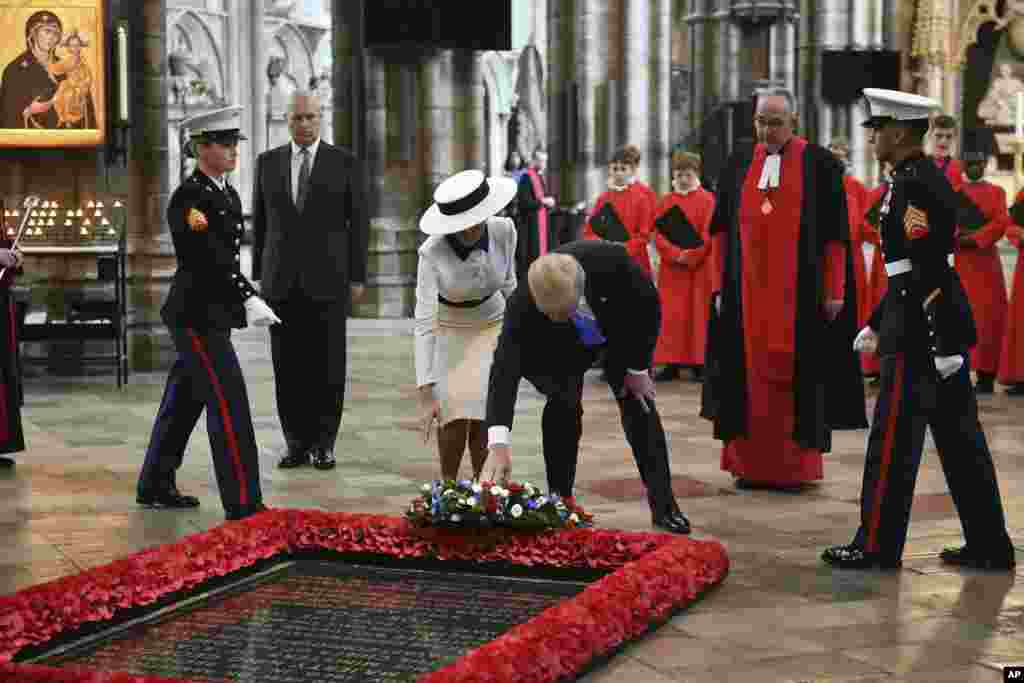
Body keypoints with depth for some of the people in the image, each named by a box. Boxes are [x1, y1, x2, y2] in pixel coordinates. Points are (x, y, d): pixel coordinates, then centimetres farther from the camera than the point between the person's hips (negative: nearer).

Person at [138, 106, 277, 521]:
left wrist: (241, 304, 21)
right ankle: (243, 503, -9)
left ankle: (155, 487, 28)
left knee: (184, 401, 16)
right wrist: (250, 300, -31)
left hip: (214, 314, 9)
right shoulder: (188, 198, -15)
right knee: (229, 404, -11)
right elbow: (210, 258, -24)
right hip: (196, 315, -9)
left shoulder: (229, 194, 13)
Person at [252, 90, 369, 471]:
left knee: (328, 364, 0)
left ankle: (323, 443, 10)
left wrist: (358, 278, -4)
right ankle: (297, 443, 12)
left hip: (327, 278, -2)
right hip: (281, 279, 2)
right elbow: (260, 222, 12)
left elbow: (358, 223, 0)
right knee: (288, 365, 3)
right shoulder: (267, 163, 8)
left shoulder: (346, 164, 0)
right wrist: (258, 275, 8)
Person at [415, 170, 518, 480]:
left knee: (484, 417, -10)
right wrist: (426, 393, -37)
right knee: (456, 415, -15)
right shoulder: (432, 252, -30)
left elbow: (507, 283, -2)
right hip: (447, 329, -2)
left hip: (492, 325, 2)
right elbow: (424, 323, -33)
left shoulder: (504, 231, -22)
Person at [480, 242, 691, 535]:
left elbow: (649, 303, -22)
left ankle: (664, 507, 8)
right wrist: (498, 445, -57)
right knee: (564, 406, -16)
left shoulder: (611, 259, -42)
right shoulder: (521, 305, -41)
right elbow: (504, 370, -46)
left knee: (638, 405, -1)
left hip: (622, 330, 0)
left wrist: (638, 368, -15)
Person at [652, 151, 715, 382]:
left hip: (699, 268, -3)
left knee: (698, 314, -1)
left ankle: (698, 363, 3)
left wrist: (691, 256, -14)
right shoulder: (666, 202, 10)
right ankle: (672, 364, 5)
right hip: (671, 268, 3)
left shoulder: (706, 200, 0)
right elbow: (659, 234, 3)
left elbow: (708, 234, -7)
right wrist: (676, 254, -11)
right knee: (671, 315, 2)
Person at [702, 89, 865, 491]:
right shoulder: (739, 165, 9)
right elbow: (721, 230, 11)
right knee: (748, 374, 5)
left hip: (799, 292, -3)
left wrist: (834, 291, -7)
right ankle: (750, 463, 13)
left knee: (797, 376, 1)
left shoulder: (819, 164, -2)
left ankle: (796, 465, 10)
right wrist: (720, 286, 6)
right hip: (747, 290, 3)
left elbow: (835, 234, -3)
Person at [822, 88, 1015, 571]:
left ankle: (878, 545, 8)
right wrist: (876, 323, 26)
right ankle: (989, 545, 17)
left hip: (922, 331, -10)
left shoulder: (913, 186, -16)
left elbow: (929, 272, -21)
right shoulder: (922, 178, 15)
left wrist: (942, 346, -23)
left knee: (894, 439, -1)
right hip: (940, 326, 10)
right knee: (959, 439, 12)